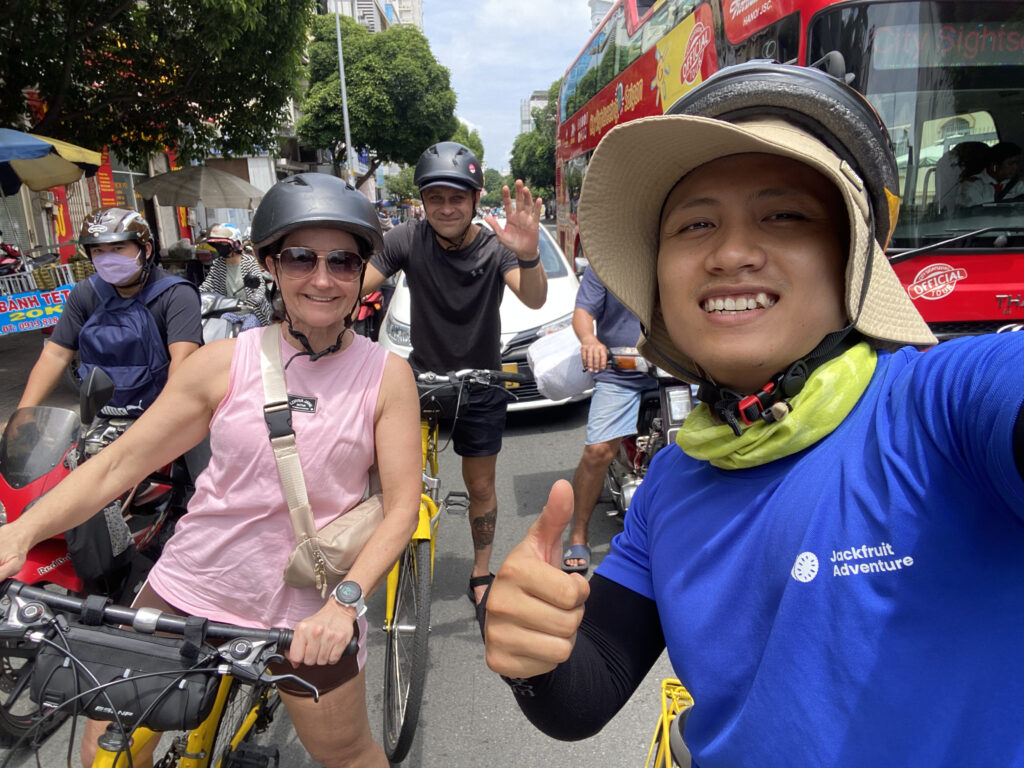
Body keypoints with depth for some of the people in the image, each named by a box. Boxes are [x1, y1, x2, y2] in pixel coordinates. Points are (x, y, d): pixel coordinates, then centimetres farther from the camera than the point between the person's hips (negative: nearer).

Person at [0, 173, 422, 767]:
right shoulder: (225, 362, -6)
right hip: (189, 588, 2)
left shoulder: (386, 375, -8)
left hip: (308, 612, -1)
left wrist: (344, 602, -23)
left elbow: (402, 506, -11)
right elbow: (118, 463, -2)